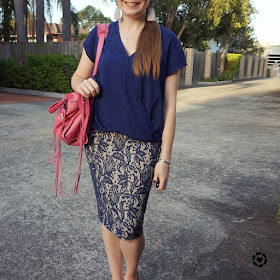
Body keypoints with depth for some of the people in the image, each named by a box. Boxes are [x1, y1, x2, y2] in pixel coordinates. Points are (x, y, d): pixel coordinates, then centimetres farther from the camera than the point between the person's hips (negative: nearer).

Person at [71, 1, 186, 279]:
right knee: (108, 216, 12)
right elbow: (78, 76, 17)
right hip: (101, 142, 3)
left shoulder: (166, 41, 0)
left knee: (128, 224, -3)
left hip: (142, 148, -2)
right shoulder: (101, 35, 7)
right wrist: (82, 84, -9)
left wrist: (165, 159, -4)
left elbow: (169, 104, -2)